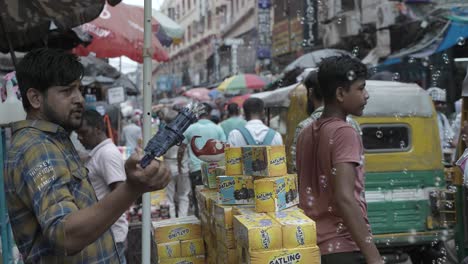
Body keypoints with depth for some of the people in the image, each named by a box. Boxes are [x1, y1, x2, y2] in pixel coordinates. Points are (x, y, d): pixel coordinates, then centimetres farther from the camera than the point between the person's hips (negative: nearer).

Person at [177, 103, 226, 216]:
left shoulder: (190, 129, 2)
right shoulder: (218, 128, 3)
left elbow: (181, 149, 6)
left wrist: (179, 163, 21)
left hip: (196, 169, -1)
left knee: (198, 200, 5)